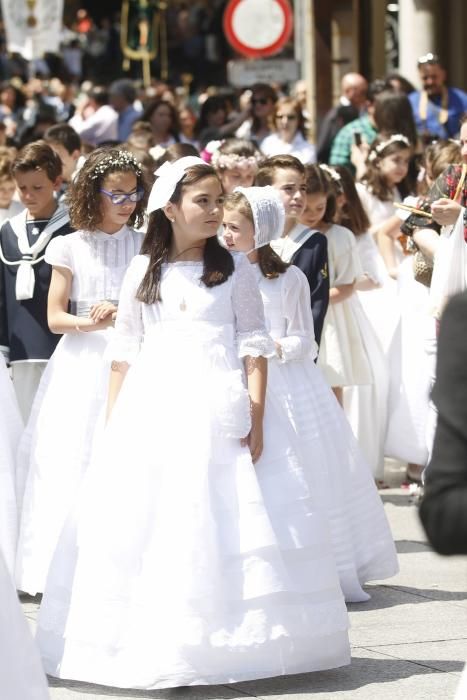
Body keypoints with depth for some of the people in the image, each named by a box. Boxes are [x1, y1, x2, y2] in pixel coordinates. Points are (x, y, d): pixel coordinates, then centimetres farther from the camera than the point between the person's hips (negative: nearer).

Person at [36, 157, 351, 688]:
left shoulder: (234, 270, 5)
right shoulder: (143, 272, 10)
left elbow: (253, 345, 1)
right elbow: (124, 351, 13)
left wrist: (255, 417, -7)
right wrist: (113, 423, 9)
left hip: (215, 409, -2)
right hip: (150, 408, 2)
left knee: (215, 520, -7)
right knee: (135, 519, 0)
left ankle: (214, 639, 0)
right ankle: (143, 641, 8)